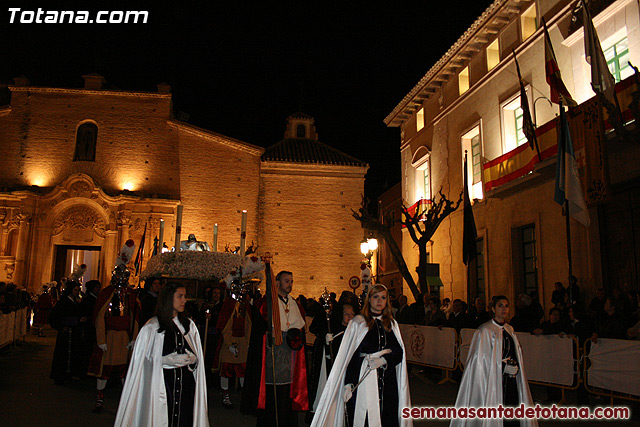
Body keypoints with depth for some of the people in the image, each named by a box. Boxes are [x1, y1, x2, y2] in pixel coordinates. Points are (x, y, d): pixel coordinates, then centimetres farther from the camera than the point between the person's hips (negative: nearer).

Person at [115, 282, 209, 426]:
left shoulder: (189, 325, 10)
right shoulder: (152, 327, -2)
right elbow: (143, 359, -3)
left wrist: (191, 359, -7)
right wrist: (166, 360, -16)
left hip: (186, 382, 4)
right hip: (162, 382, -3)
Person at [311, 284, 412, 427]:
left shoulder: (392, 324, 13)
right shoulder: (358, 322, 1)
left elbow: (399, 352, 6)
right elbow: (348, 355, -3)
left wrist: (383, 360, -13)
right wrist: (348, 384, -10)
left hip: (388, 381, 4)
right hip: (362, 380, -3)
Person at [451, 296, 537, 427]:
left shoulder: (509, 329, 12)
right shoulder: (485, 330, -9)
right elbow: (481, 359, -12)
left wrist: (515, 367, 1)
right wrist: (504, 367, -14)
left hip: (510, 380, 6)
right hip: (494, 380, -6)